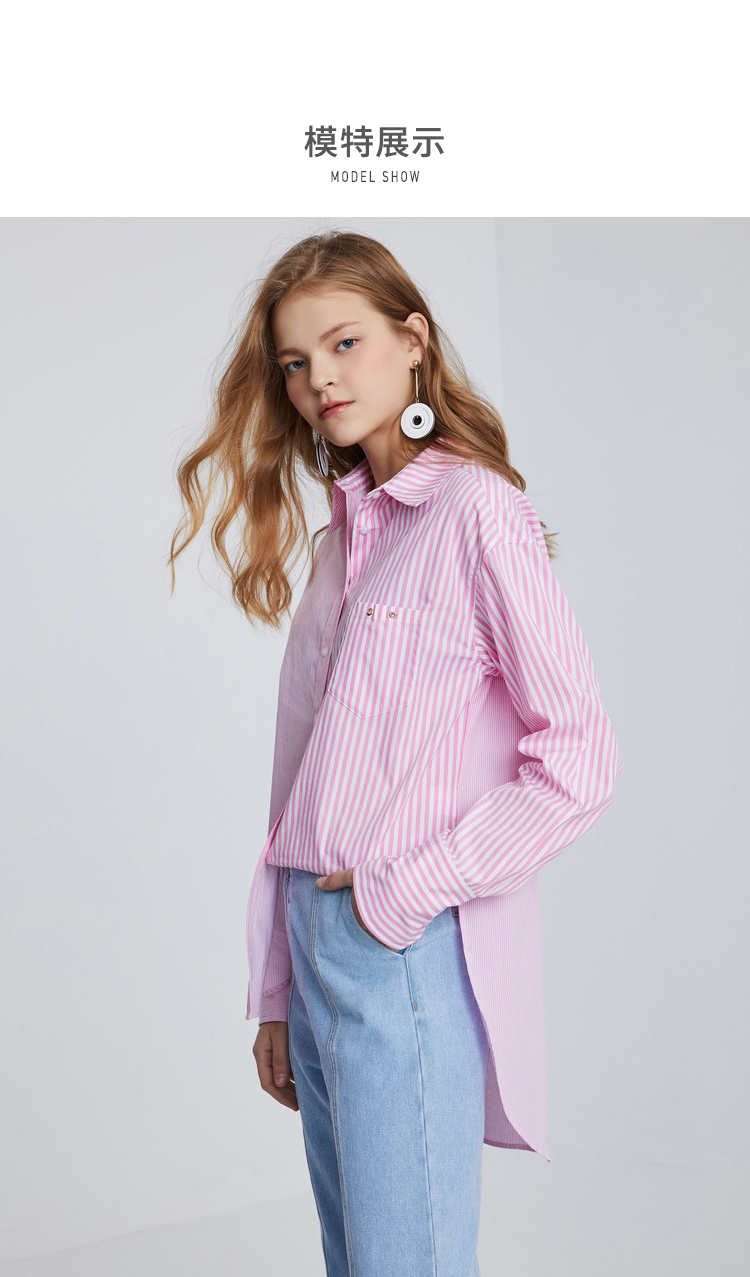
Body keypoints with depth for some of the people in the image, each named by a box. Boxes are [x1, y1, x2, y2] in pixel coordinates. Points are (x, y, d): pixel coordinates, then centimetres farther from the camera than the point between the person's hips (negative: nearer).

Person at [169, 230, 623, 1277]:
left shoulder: (478, 511, -7)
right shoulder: (339, 540, 15)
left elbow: (579, 758, -13)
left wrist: (405, 891, -13)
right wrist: (276, 995, 13)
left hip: (410, 954, -7)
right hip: (318, 944, 7)